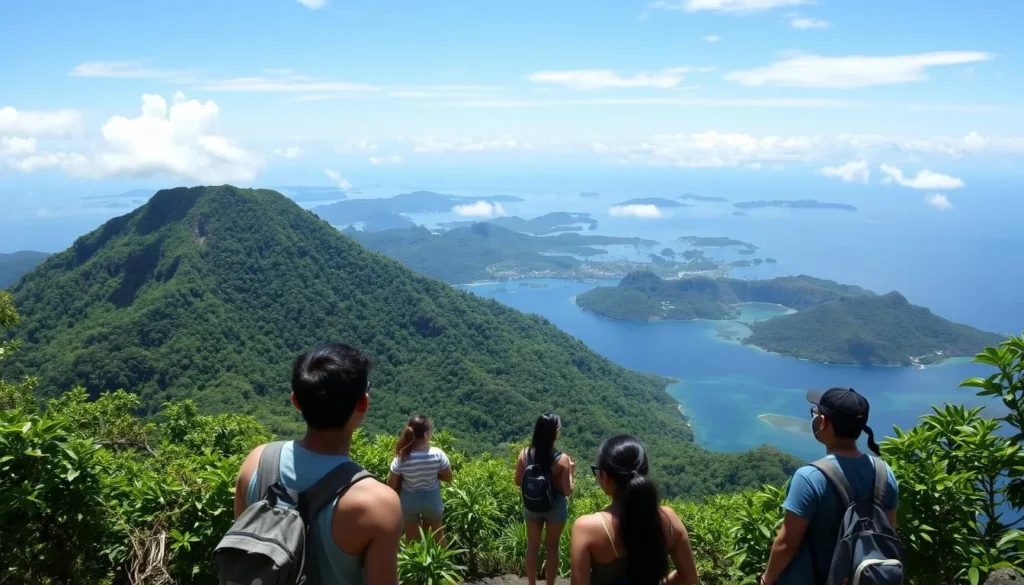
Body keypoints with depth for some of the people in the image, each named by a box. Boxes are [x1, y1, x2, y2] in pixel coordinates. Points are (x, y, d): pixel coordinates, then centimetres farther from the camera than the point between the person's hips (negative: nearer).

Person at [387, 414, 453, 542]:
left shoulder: (401, 458, -23)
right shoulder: (438, 454, -24)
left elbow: (392, 485, -13)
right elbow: (448, 477, -10)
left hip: (409, 501, 0)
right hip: (432, 500, 0)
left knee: (412, 539, 21)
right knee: (435, 536, 25)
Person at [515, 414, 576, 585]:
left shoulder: (524, 454, -13)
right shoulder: (562, 459, -22)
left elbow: (518, 482, -1)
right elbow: (568, 491, -16)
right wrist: (570, 472, -1)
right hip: (555, 508, -3)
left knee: (532, 546, 19)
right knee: (551, 548, 15)